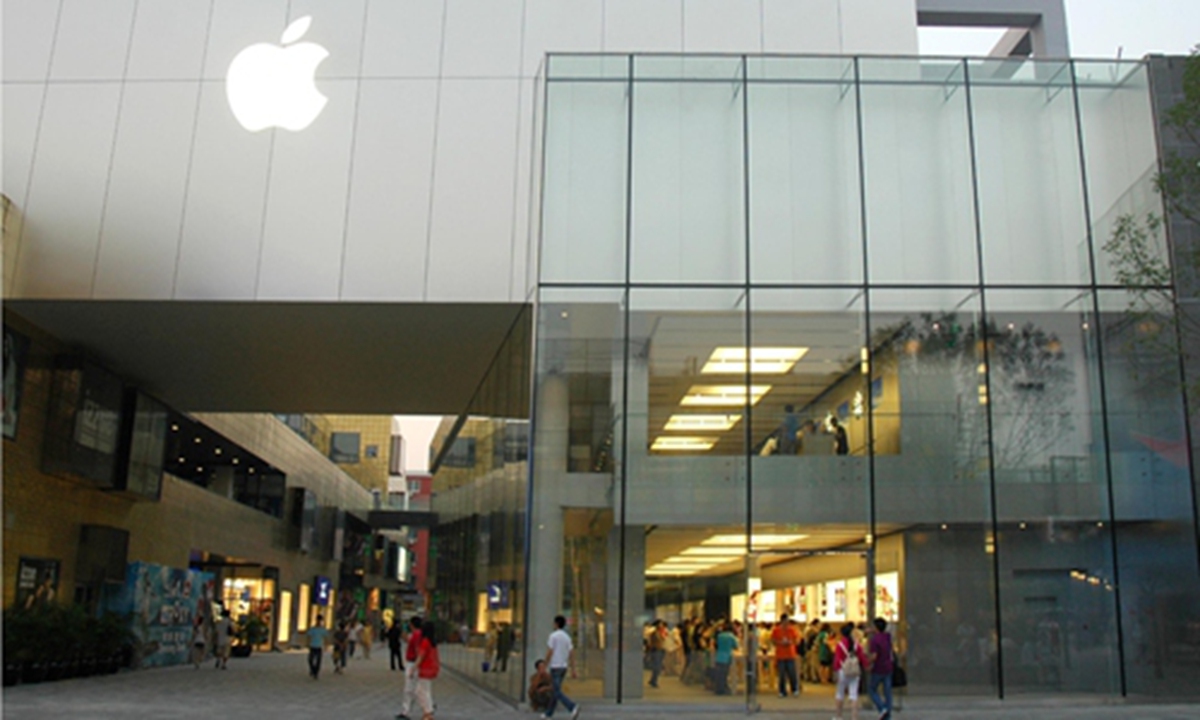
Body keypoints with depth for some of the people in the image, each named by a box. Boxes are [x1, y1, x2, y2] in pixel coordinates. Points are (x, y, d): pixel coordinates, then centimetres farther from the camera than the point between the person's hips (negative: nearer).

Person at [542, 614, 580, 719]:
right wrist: (573, 670, 7)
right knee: (556, 690, 17)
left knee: (557, 692, -9)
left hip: (555, 667, -8)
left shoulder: (553, 636, -12)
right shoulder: (567, 637, 9)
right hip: (564, 667, 8)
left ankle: (573, 707, -26)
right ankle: (549, 713, 23)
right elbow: (572, 654, 6)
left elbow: (549, 652, -16)